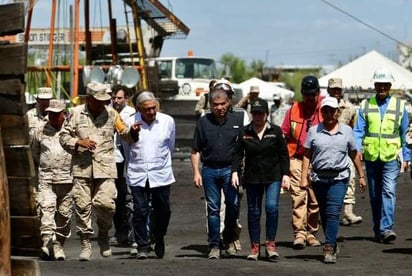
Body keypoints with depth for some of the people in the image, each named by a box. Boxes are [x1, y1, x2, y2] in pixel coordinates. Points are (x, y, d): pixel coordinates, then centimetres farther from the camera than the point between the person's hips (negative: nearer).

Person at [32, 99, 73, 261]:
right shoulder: (40, 132, 11)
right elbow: (35, 155, 22)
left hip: (67, 178, 0)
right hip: (46, 178, 0)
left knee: (64, 214, 4)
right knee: (46, 208, -17)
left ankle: (59, 244, 17)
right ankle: (47, 242, -26)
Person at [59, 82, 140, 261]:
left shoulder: (111, 114, 8)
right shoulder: (76, 113, 6)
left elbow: (124, 132, 14)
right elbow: (64, 137, 9)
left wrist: (133, 132, -8)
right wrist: (79, 142, -8)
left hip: (105, 168, 0)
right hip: (82, 168, 0)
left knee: (105, 203, -13)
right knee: (82, 206, -1)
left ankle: (103, 236, 13)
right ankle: (85, 243, 8)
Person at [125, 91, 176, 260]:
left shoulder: (168, 121, 1)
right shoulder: (130, 123, -3)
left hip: (161, 174, 1)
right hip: (137, 175, -1)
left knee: (162, 210, 6)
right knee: (140, 212, -4)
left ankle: (158, 239, 31)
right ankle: (142, 247, 4)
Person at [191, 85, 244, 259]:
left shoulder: (238, 120, 3)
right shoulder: (203, 122, 7)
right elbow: (195, 151, 9)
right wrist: (196, 172, 1)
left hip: (230, 169, -1)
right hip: (209, 170, 1)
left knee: (233, 204, -9)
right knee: (213, 209, 4)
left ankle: (230, 240, 11)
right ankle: (214, 245, 10)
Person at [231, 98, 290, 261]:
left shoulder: (275, 131, 1)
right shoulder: (244, 132, 4)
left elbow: (283, 154, 4)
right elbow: (238, 154, 6)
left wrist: (285, 174, -1)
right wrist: (235, 171, -7)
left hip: (273, 177, -2)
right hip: (252, 178, 2)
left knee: (272, 206, -18)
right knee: (253, 212, 5)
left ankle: (270, 244, -9)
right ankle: (255, 247, 12)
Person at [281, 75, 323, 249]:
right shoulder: (294, 110, 7)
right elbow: (284, 135, 12)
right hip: (297, 159, 0)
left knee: (315, 200, 6)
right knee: (298, 197, -8)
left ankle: (312, 233, 17)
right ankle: (299, 234, -9)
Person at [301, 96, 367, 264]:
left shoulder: (346, 130, 7)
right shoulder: (314, 131, 6)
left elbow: (354, 155, 13)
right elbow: (307, 155, 5)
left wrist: (361, 176, 14)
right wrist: (304, 177, -3)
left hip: (339, 178, -2)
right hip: (319, 178, 2)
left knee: (333, 212, -13)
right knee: (324, 214, 9)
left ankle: (329, 248, -17)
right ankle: (332, 246, 23)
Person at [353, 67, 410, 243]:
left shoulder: (399, 106, 6)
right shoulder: (365, 106, 7)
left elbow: (405, 134, 11)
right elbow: (358, 130, 4)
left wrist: (406, 157, 9)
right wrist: (357, 149, -13)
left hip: (391, 157, -2)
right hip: (371, 157, 2)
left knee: (389, 191, -16)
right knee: (374, 195, 8)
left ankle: (386, 228, -22)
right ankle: (378, 230, 17)